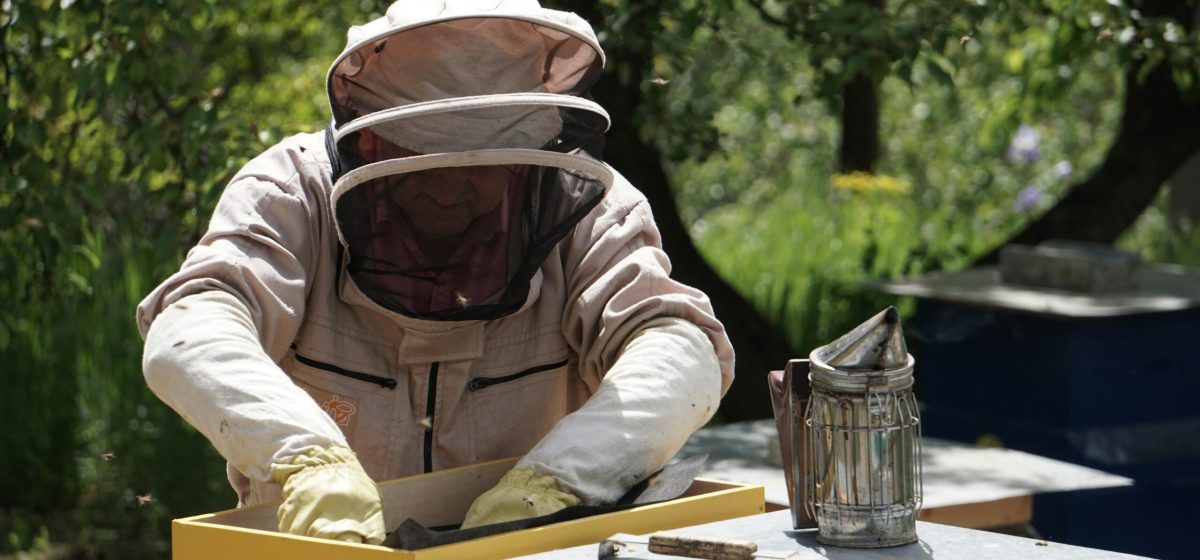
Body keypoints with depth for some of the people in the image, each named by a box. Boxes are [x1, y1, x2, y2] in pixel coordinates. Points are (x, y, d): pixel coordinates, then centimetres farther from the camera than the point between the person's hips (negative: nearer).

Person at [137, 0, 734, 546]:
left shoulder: (584, 207, -6)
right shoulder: (293, 192, -9)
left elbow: (681, 350, -18)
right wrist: (306, 454, -41)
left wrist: (553, 479, -34)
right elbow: (187, 338, -23)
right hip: (311, 543, 0)